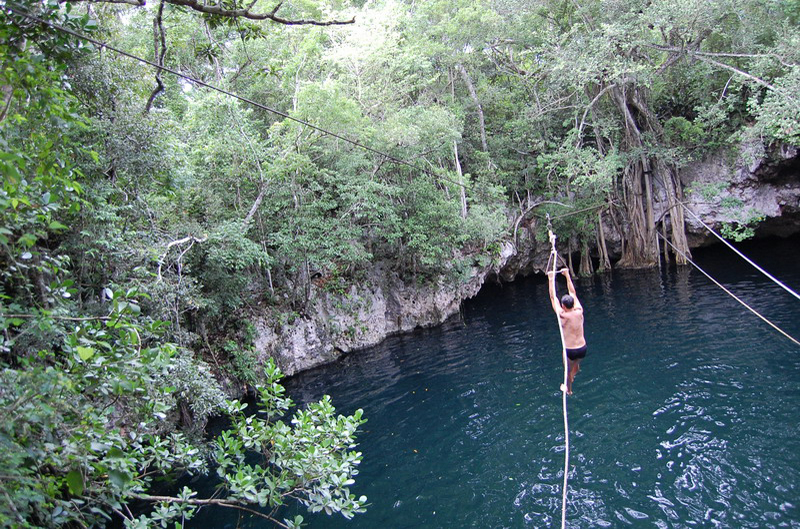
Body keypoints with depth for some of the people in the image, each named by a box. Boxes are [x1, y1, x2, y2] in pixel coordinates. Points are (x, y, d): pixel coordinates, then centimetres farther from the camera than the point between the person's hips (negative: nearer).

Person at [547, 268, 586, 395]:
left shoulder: (563, 316, -19)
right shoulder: (579, 312, -7)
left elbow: (553, 297, -11)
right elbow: (573, 293, 3)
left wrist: (551, 279, -5)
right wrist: (567, 275, 10)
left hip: (570, 350, -4)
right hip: (583, 348, 4)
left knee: (568, 370, 21)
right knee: (577, 366, 32)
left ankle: (569, 389, 41)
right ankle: (572, 376, 58)